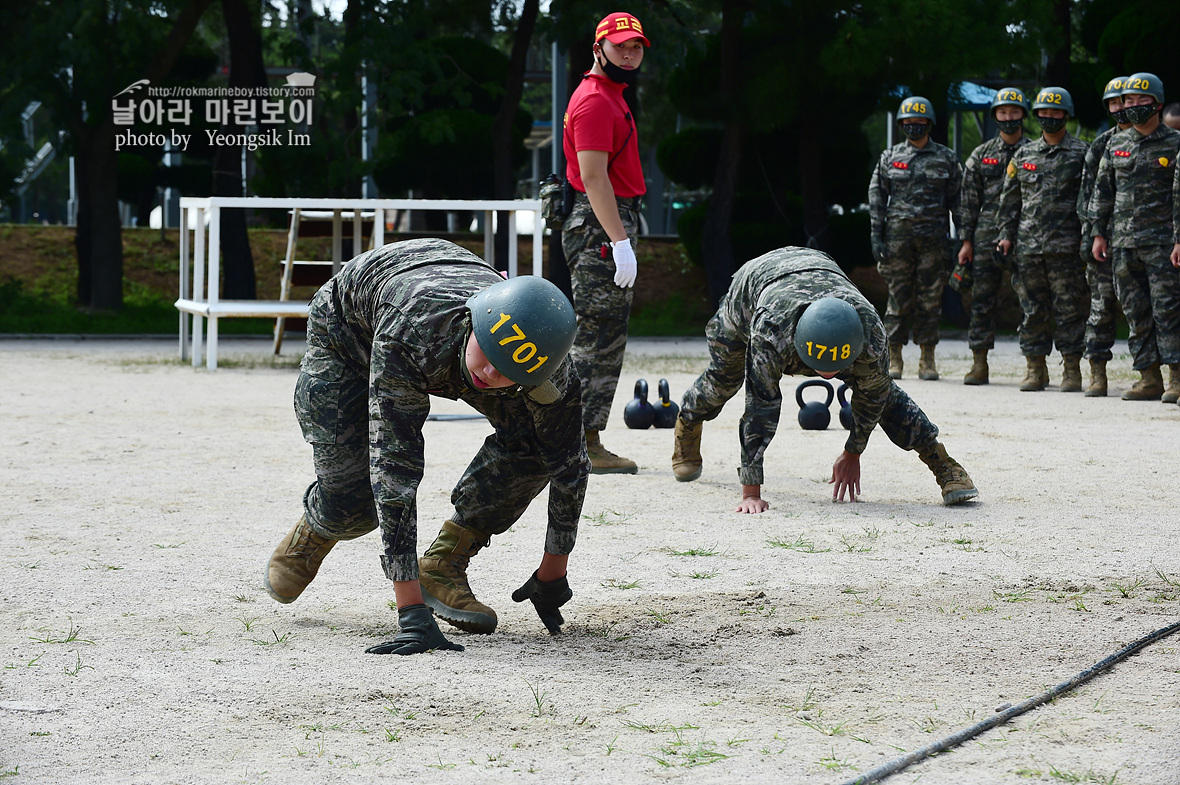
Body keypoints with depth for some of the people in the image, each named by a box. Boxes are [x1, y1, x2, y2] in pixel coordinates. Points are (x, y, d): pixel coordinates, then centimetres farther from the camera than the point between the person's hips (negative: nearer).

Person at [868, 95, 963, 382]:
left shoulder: (946, 158, 8)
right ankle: (894, 359, 6)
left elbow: (957, 198, 8)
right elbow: (876, 197, 7)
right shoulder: (890, 157, 9)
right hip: (897, 237, 0)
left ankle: (928, 361, 6)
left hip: (933, 239, 0)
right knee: (899, 297, 0)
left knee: (930, 299, 0)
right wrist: (876, 236, -1)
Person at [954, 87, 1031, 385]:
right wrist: (967, 242, 4)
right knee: (982, 301, 1)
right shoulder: (981, 155, 10)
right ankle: (979, 364, 6)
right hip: (987, 237, 2)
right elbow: (969, 201, 10)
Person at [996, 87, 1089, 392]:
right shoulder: (1024, 155, 14)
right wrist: (1006, 234, 10)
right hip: (1028, 245, 4)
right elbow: (1010, 198, 18)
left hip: (1065, 246, -4)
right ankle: (1035, 369, 11)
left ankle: (1072, 370, 2)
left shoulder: (1080, 154, 3)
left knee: (1068, 310, -3)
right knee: (1032, 310, 5)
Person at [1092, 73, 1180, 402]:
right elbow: (1102, 192, 17)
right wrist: (1099, 233, 10)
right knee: (1136, 313, 5)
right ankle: (1149, 378, 9)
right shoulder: (1116, 145, 13)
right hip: (1123, 242, 5)